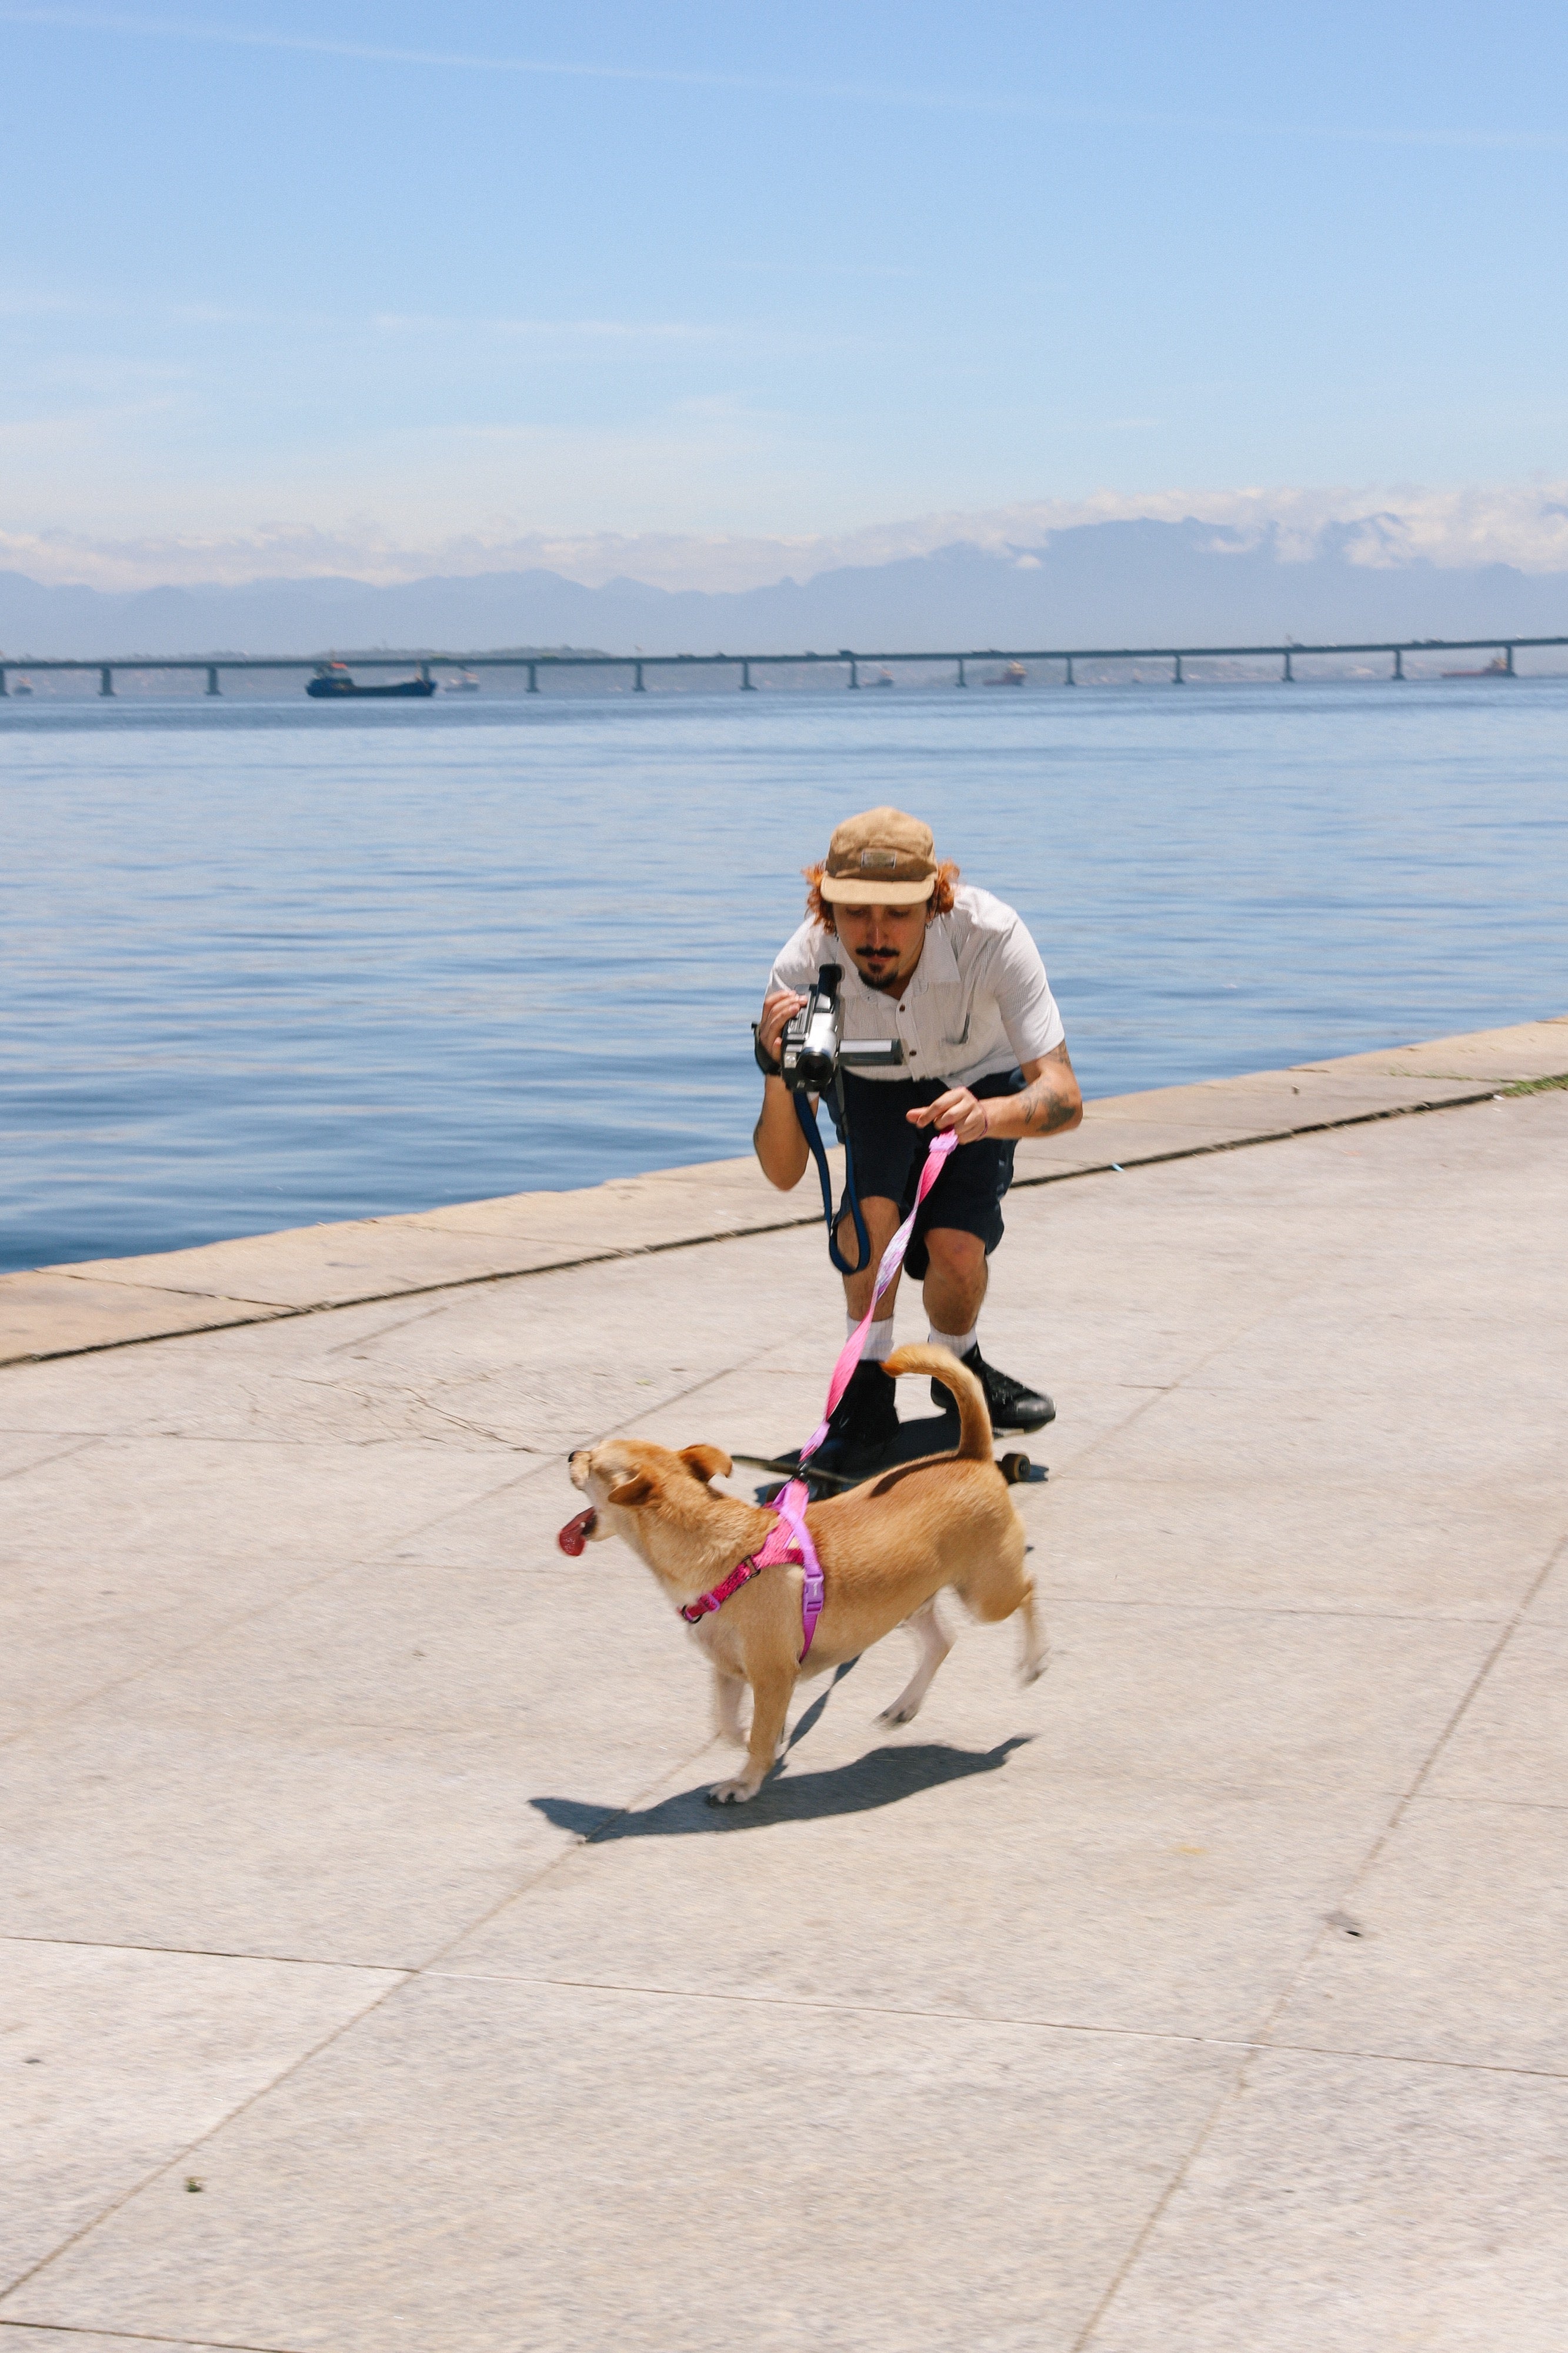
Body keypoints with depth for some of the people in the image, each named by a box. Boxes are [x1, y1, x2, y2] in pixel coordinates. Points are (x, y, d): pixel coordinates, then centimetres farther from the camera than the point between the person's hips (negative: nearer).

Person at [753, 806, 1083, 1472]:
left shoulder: (990, 935, -38)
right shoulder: (803, 967, -34)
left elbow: (1064, 1098, -40)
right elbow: (783, 1173, -34)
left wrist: (987, 1116, -62)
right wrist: (777, 1067, -53)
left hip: (982, 1081, -1)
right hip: (875, 1088, 1)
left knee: (955, 1250, -21)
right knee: (872, 1203, -29)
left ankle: (959, 1367, 12)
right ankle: (869, 1392, -9)